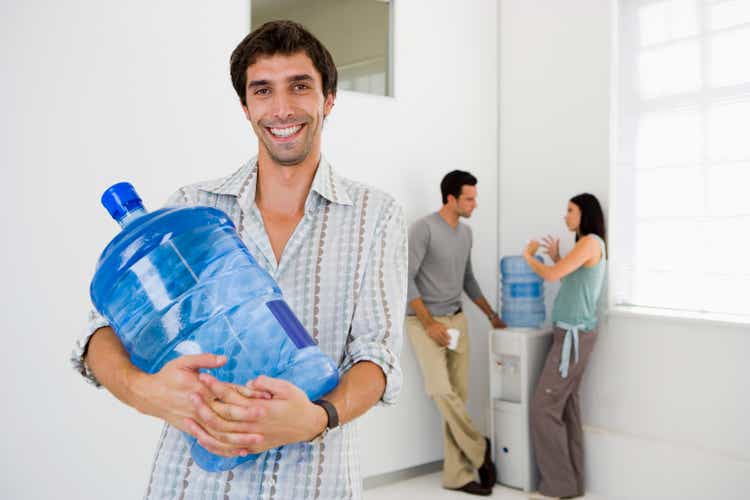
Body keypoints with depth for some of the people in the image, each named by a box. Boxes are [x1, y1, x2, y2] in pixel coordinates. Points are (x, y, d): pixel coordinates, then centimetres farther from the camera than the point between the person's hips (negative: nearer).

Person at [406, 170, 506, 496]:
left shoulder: (466, 233, 11)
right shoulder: (423, 229, -13)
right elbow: (405, 278, -16)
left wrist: (491, 314, 23)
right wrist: (429, 323, -17)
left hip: (456, 321, 7)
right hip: (424, 322, -6)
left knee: (458, 395, 3)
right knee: (441, 390, -21)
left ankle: (457, 474, 9)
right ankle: (479, 450, 0)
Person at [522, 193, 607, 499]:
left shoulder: (591, 241, -12)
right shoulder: (588, 246, 18)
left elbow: (551, 276, -18)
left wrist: (529, 256, -2)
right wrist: (556, 258, 18)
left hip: (574, 335, -10)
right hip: (574, 333, 10)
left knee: (544, 407, -9)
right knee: (566, 405, 9)